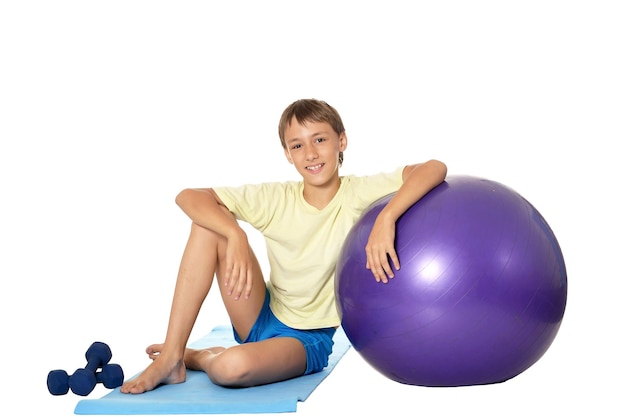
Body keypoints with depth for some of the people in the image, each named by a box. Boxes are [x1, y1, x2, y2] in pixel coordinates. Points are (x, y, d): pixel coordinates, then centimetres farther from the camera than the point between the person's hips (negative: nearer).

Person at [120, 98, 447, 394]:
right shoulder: (274, 199, -5)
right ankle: (171, 358, -15)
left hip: (308, 340, -3)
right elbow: (189, 197, -9)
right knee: (210, 223, -18)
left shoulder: (358, 195, -12)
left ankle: (199, 358, 2)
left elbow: (435, 168, -24)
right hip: (262, 318, 4)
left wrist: (386, 218, -39)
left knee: (234, 367, -38)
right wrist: (236, 236, -28)